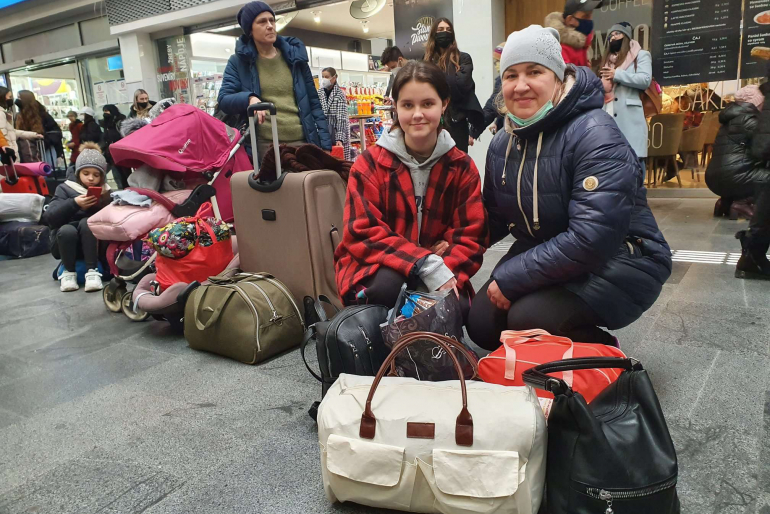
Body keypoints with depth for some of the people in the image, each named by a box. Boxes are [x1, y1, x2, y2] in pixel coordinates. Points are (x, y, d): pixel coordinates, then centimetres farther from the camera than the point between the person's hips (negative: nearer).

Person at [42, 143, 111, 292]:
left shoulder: (105, 192, 4)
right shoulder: (65, 189, 1)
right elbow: (48, 217, -13)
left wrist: (100, 204, -21)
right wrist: (73, 203, -25)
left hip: (92, 244, 0)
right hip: (65, 244, 0)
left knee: (86, 222, -28)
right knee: (67, 229, -32)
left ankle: (92, 271, -26)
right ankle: (69, 272, -11)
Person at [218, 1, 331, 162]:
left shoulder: (294, 55, 13)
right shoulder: (238, 61, 8)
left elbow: (313, 102, 12)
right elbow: (223, 99, -1)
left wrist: (325, 144, 4)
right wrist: (249, 98, -23)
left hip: (302, 142, 2)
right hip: (264, 145, -2)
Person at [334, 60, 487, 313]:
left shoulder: (462, 167, 1)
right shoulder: (369, 164, -6)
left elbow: (471, 238, -3)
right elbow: (365, 235, -15)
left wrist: (443, 272, -25)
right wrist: (428, 266, -28)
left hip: (441, 273, 2)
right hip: (374, 272, -2)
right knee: (389, 286, -36)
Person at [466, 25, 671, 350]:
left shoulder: (595, 135, -23)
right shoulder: (502, 143, 2)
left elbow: (590, 238, -32)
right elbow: (495, 217, 13)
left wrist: (510, 278, -26)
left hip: (619, 262, -7)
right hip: (545, 257, 7)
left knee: (529, 319, -28)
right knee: (482, 322, -7)